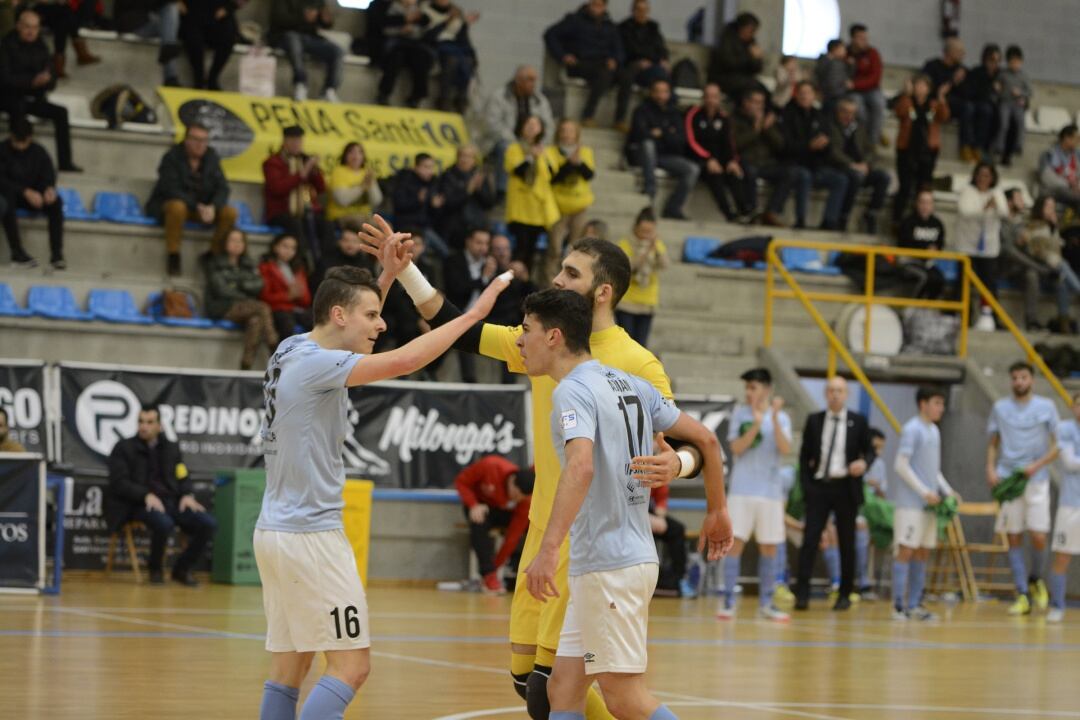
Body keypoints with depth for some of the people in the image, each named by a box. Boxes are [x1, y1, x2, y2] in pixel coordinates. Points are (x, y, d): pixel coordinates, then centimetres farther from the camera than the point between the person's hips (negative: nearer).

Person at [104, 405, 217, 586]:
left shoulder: (171, 448, 19)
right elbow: (119, 482, -5)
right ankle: (155, 569, -10)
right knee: (164, 523, -38)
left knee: (208, 524, -19)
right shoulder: (124, 448, 5)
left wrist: (188, 495, -6)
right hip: (139, 504, -5)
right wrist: (147, 495, -20)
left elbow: (183, 478, 18)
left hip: (171, 501, 5)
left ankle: (182, 569, 1)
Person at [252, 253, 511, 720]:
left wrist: (387, 274, 22)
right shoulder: (314, 362, -16)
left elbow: (358, 332, 31)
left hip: (275, 531, 10)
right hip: (311, 536, -10)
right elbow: (404, 361, -27)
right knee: (351, 666, -8)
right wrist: (473, 313, -19)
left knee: (289, 669, 10)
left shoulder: (292, 350, 10)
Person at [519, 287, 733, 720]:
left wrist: (549, 549, -36)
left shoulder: (572, 391, -13)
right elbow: (705, 438, 16)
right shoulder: (630, 385, 13)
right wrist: (716, 512, 26)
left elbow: (581, 467, -30)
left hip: (608, 566, -9)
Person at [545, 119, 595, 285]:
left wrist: (579, 162, -25)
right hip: (558, 207, -3)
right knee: (555, 248, -9)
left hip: (578, 207, 3)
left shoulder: (585, 152, 5)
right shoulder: (551, 153, -4)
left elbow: (590, 175, -9)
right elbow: (553, 177, -16)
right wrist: (569, 163, -25)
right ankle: (549, 283, -3)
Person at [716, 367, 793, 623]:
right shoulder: (740, 414, 2)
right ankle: (727, 601, -4)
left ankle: (765, 604, 14)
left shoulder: (781, 418, 4)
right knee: (735, 542, -7)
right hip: (742, 490, -2)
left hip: (770, 492, 2)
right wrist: (756, 424, -22)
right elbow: (736, 448, -10)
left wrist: (774, 418, -21)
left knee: (769, 548, 6)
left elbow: (785, 449, -11)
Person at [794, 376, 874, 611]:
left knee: (846, 543, 6)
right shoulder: (814, 421, 7)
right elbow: (804, 455, 10)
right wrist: (806, 484, -1)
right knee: (809, 540, -8)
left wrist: (863, 462, -15)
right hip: (818, 486, 0)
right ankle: (802, 594, -9)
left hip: (845, 488, 0)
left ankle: (845, 595, 15)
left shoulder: (858, 421, 3)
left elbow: (869, 450, 8)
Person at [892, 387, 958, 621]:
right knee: (906, 551, -7)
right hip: (910, 502, -8)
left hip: (928, 504, 8)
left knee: (923, 553, 8)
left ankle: (914, 605, 12)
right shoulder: (911, 430, -9)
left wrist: (947, 490, 10)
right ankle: (898, 606, -5)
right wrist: (924, 492, -16)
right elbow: (901, 465, -14)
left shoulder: (934, 431, 16)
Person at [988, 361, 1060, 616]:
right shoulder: (1000, 408, 7)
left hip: (1036, 480, -1)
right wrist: (990, 469, -5)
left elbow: (1057, 446, 1)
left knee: (1038, 537, -7)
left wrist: (1037, 466, -14)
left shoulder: (1046, 407, 2)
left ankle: (1035, 580, 20)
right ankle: (1023, 596, 3)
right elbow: (993, 444, 13)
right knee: (1014, 539, 0)